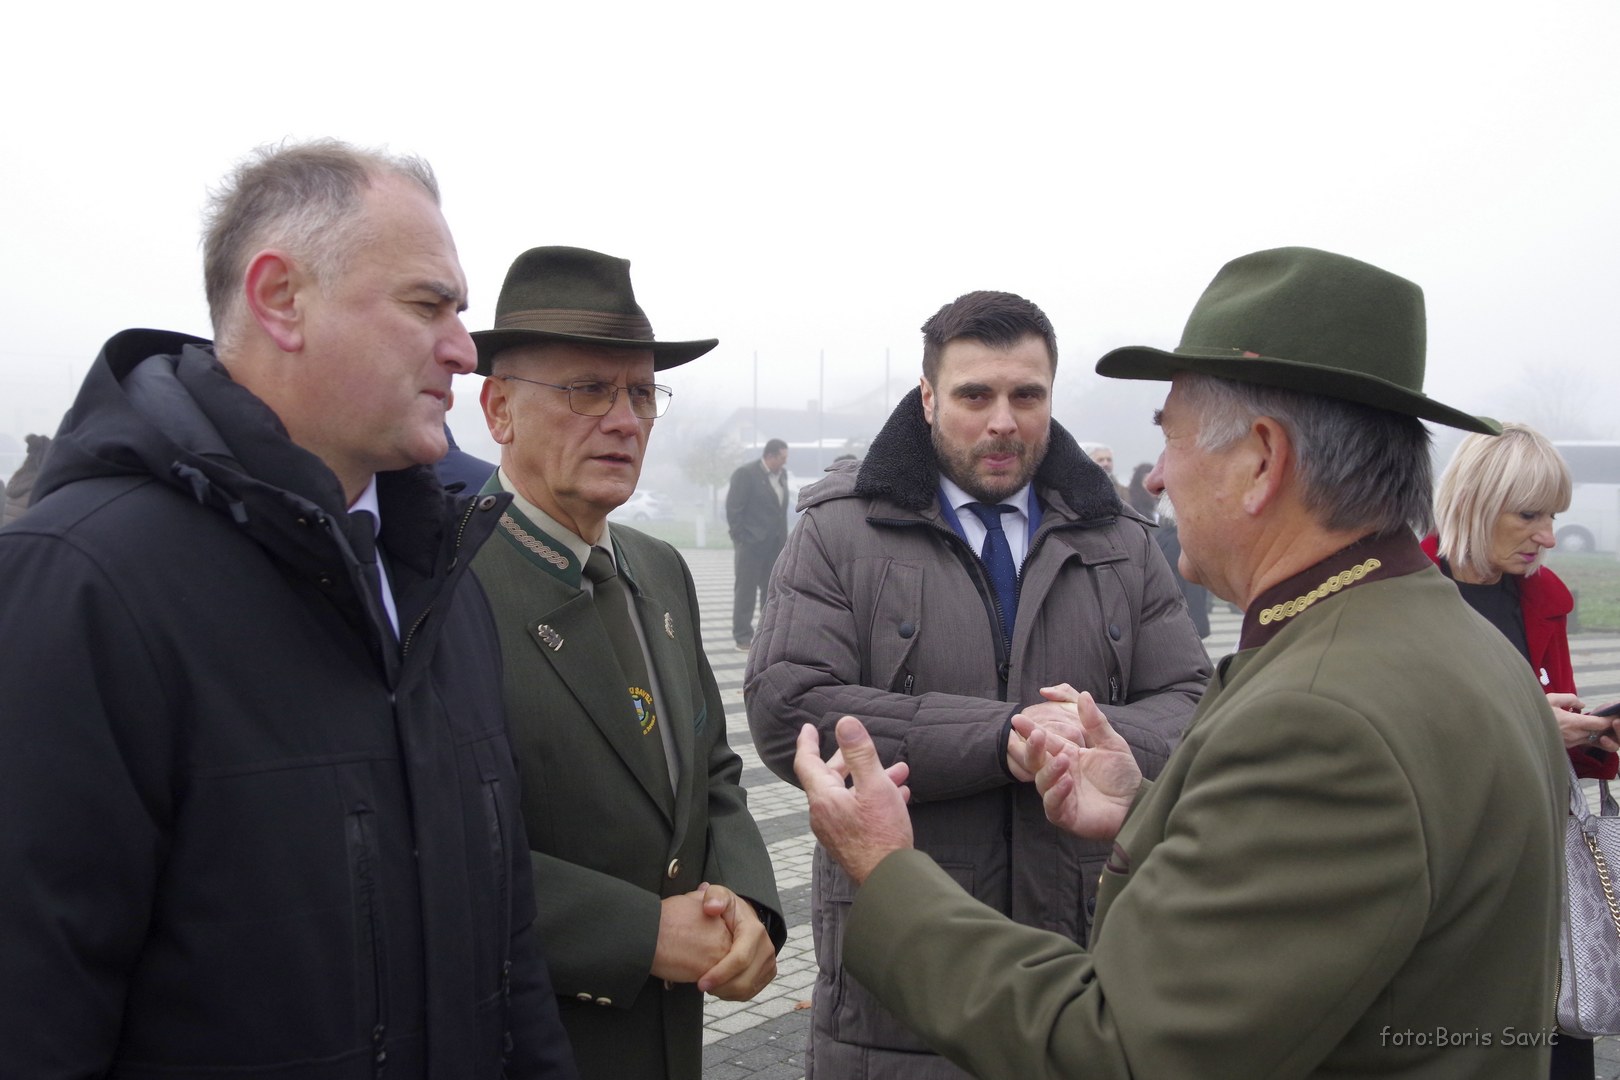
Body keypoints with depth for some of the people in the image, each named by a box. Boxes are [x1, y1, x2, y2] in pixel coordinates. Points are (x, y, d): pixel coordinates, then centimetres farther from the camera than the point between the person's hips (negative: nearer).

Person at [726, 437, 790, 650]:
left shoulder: (782, 474, 11)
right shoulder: (745, 473, -10)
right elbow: (733, 508, -11)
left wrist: (783, 538, 9)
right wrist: (740, 538, -13)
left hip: (775, 544, 7)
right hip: (751, 543, -7)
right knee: (745, 591, 1)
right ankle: (743, 637, 6)